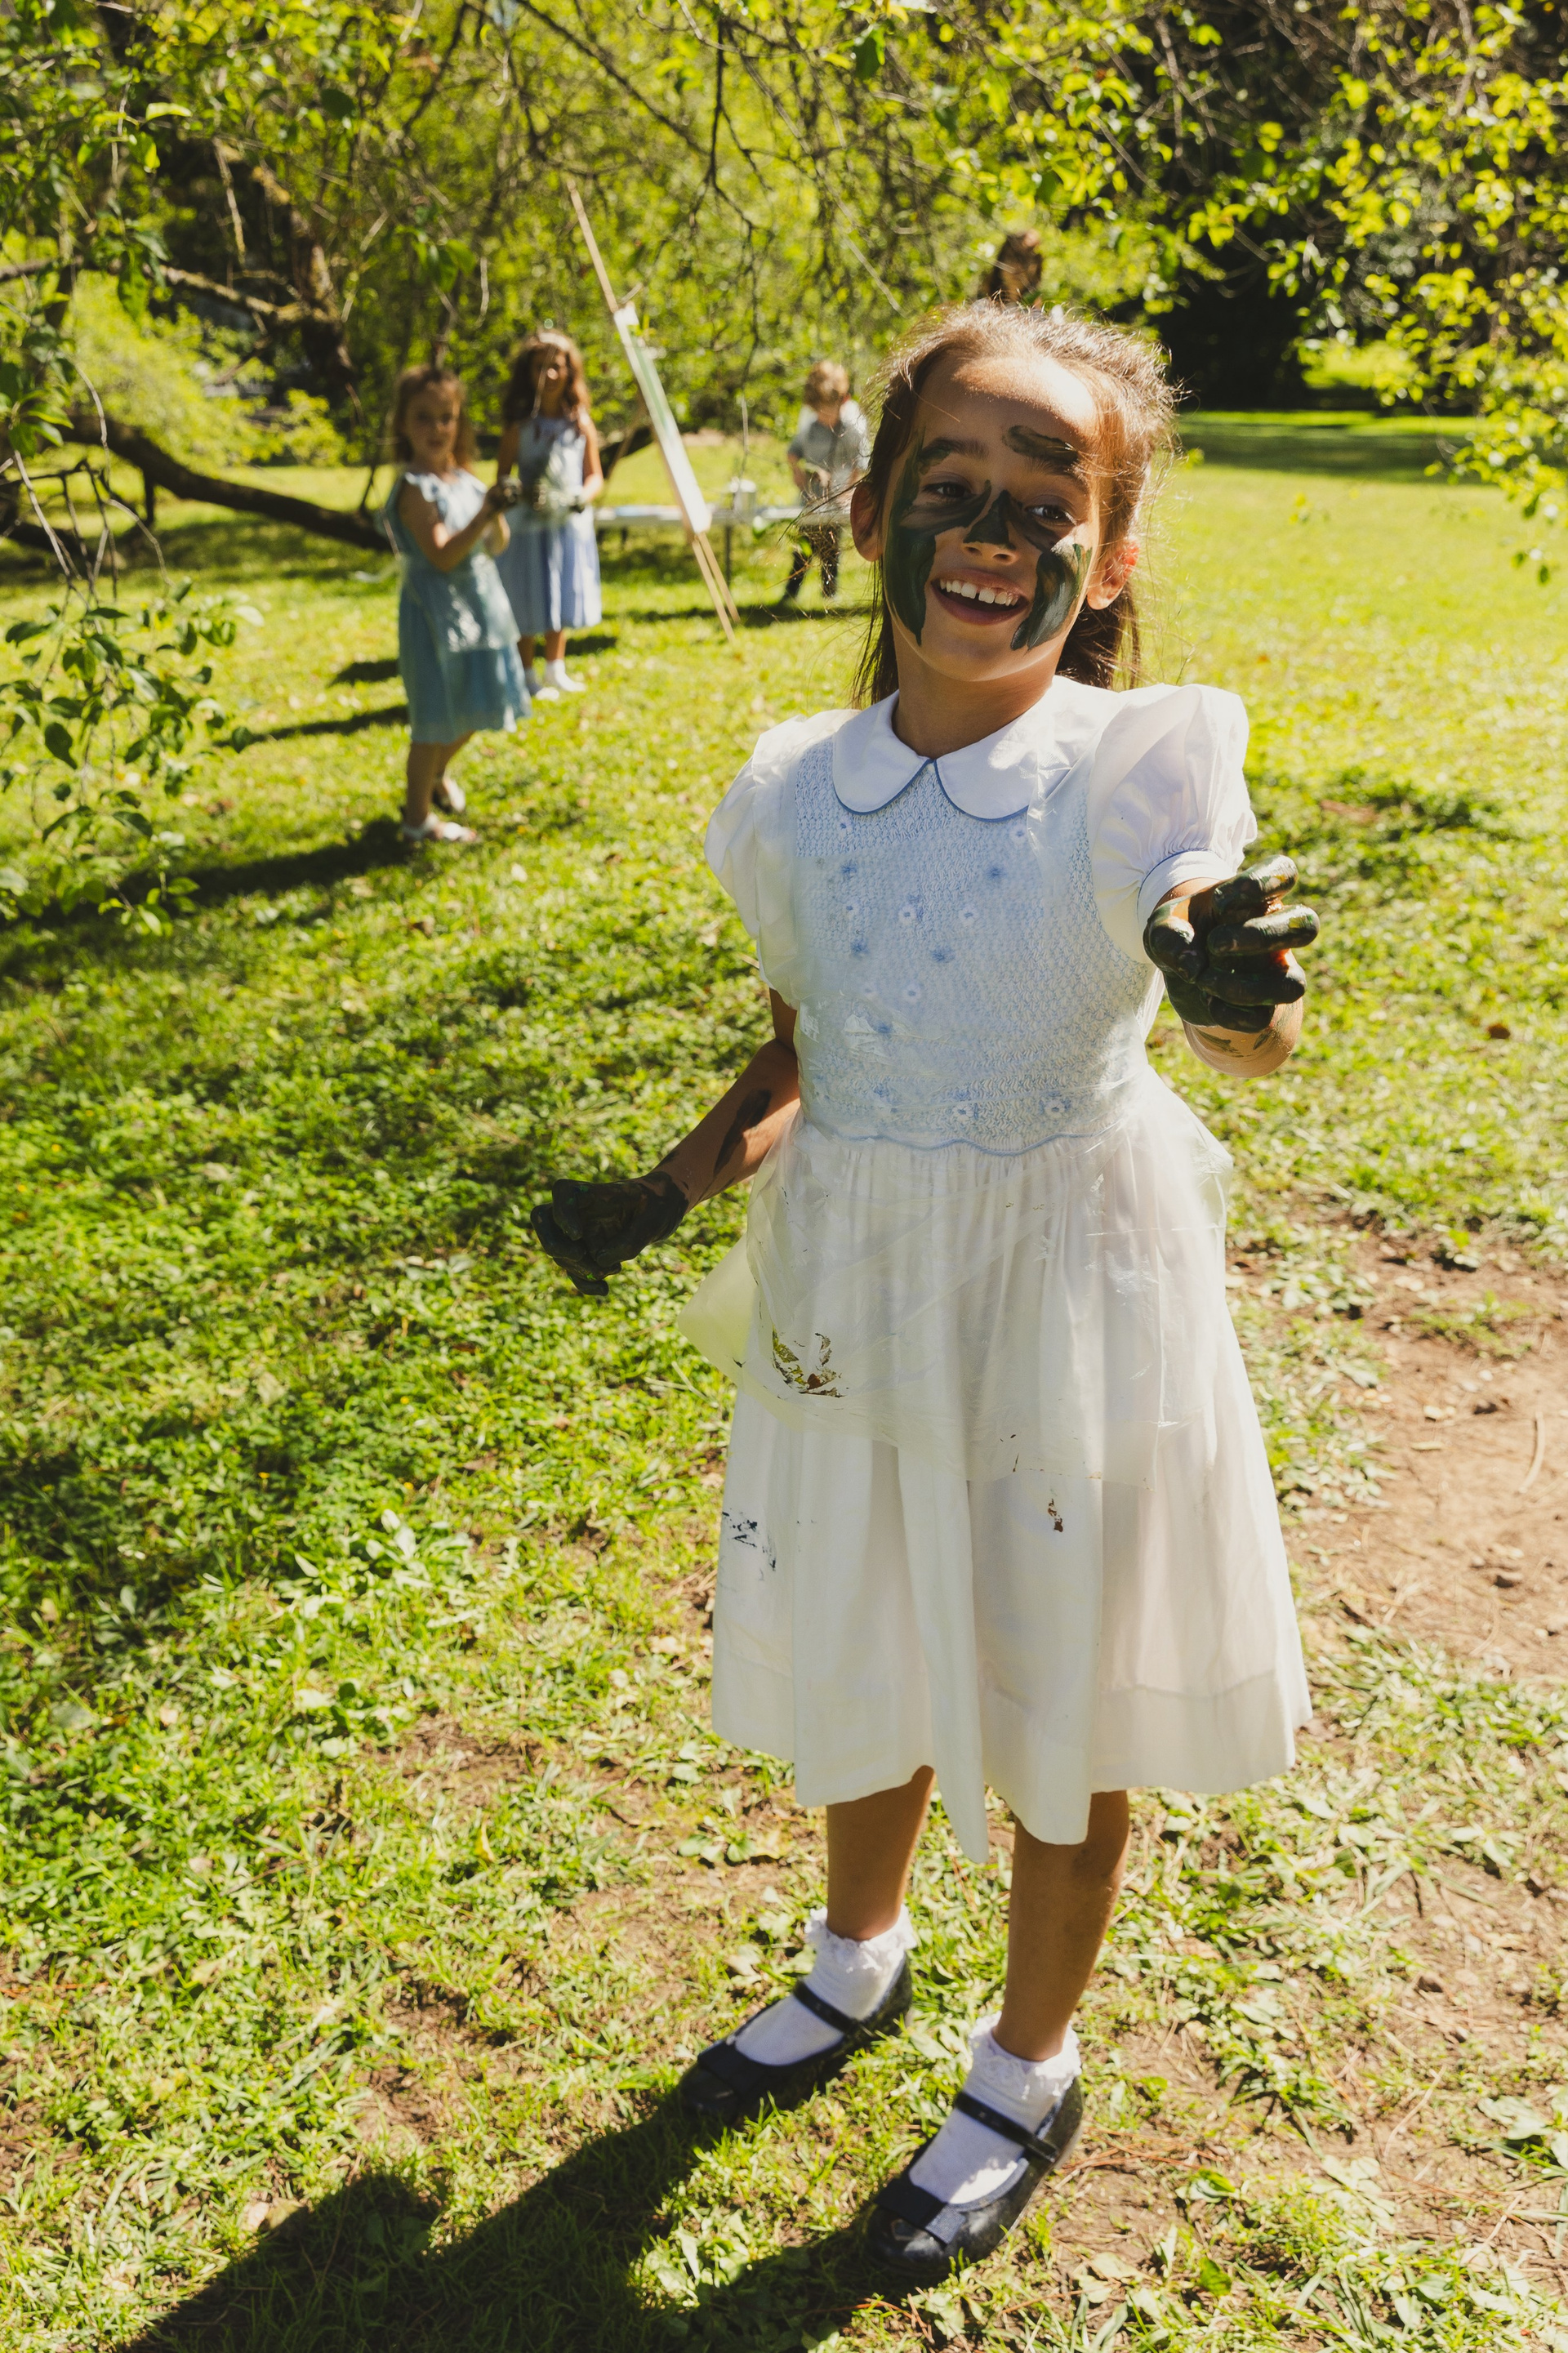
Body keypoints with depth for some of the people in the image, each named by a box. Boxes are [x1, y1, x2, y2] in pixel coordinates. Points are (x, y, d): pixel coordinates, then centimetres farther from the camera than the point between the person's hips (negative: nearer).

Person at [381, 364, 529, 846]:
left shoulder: (466, 480, 7)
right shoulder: (415, 488, -16)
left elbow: (494, 547, 9)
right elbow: (443, 556, -24)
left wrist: (498, 518, -12)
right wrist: (484, 515, -33)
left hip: (477, 605, 8)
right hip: (435, 611, -7)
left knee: (470, 709, 19)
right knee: (435, 717, -1)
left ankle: (437, 775, 45)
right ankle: (418, 816, 12)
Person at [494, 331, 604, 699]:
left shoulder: (581, 424, 2)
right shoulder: (520, 425, -7)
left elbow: (595, 475, 6)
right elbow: (501, 477, -5)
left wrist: (583, 497, -15)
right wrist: (523, 494, -26)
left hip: (571, 525, 4)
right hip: (530, 526, -4)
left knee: (561, 599, 16)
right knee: (528, 604, 2)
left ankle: (555, 670, 32)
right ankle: (527, 677, 16)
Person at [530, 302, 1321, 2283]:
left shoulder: (1130, 770, -17)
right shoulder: (796, 795, -4)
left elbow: (1247, 1023, -34)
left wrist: (1233, 986, -56)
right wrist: (670, 1193, 1)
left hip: (1065, 1284, -4)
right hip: (850, 1276, 4)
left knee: (1058, 1699, 14)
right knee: (859, 1656, 23)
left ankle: (1028, 2070, 43)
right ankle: (861, 1956, 55)